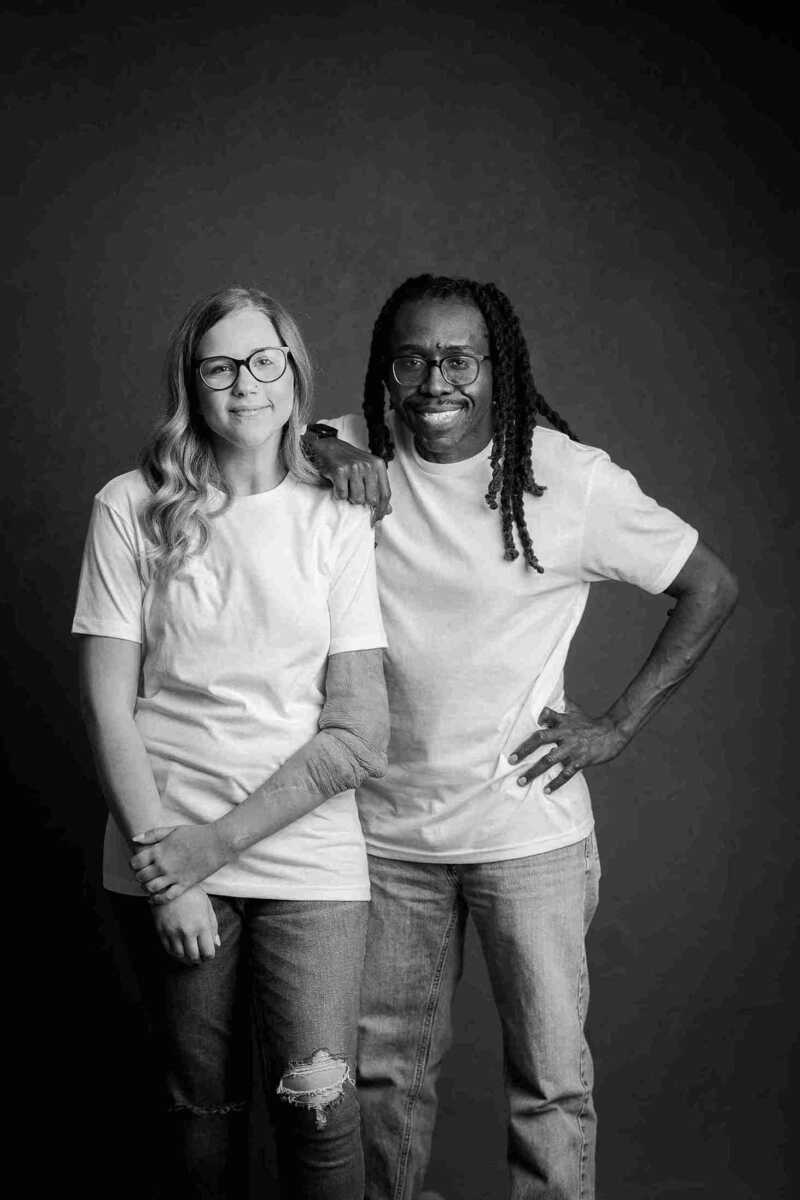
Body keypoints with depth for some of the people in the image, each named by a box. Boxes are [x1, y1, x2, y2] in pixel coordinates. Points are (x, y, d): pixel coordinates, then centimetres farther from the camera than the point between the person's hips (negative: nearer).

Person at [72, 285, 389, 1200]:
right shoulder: (131, 508, 0)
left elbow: (358, 736, -3)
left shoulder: (338, 523, 1)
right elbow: (107, 704, -3)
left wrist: (216, 841, -11)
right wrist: (162, 866, -10)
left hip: (309, 859, 0)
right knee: (202, 1104, 9)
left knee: (319, 1103, -6)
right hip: (167, 859, 0)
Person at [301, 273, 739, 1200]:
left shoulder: (570, 478, -10)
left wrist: (619, 723, -6)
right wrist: (321, 451, -22)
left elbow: (711, 587, -2)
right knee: (384, 1071, 17)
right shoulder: (359, 455, -3)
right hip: (386, 832, 3)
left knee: (551, 1080, 8)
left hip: (527, 832, -2)